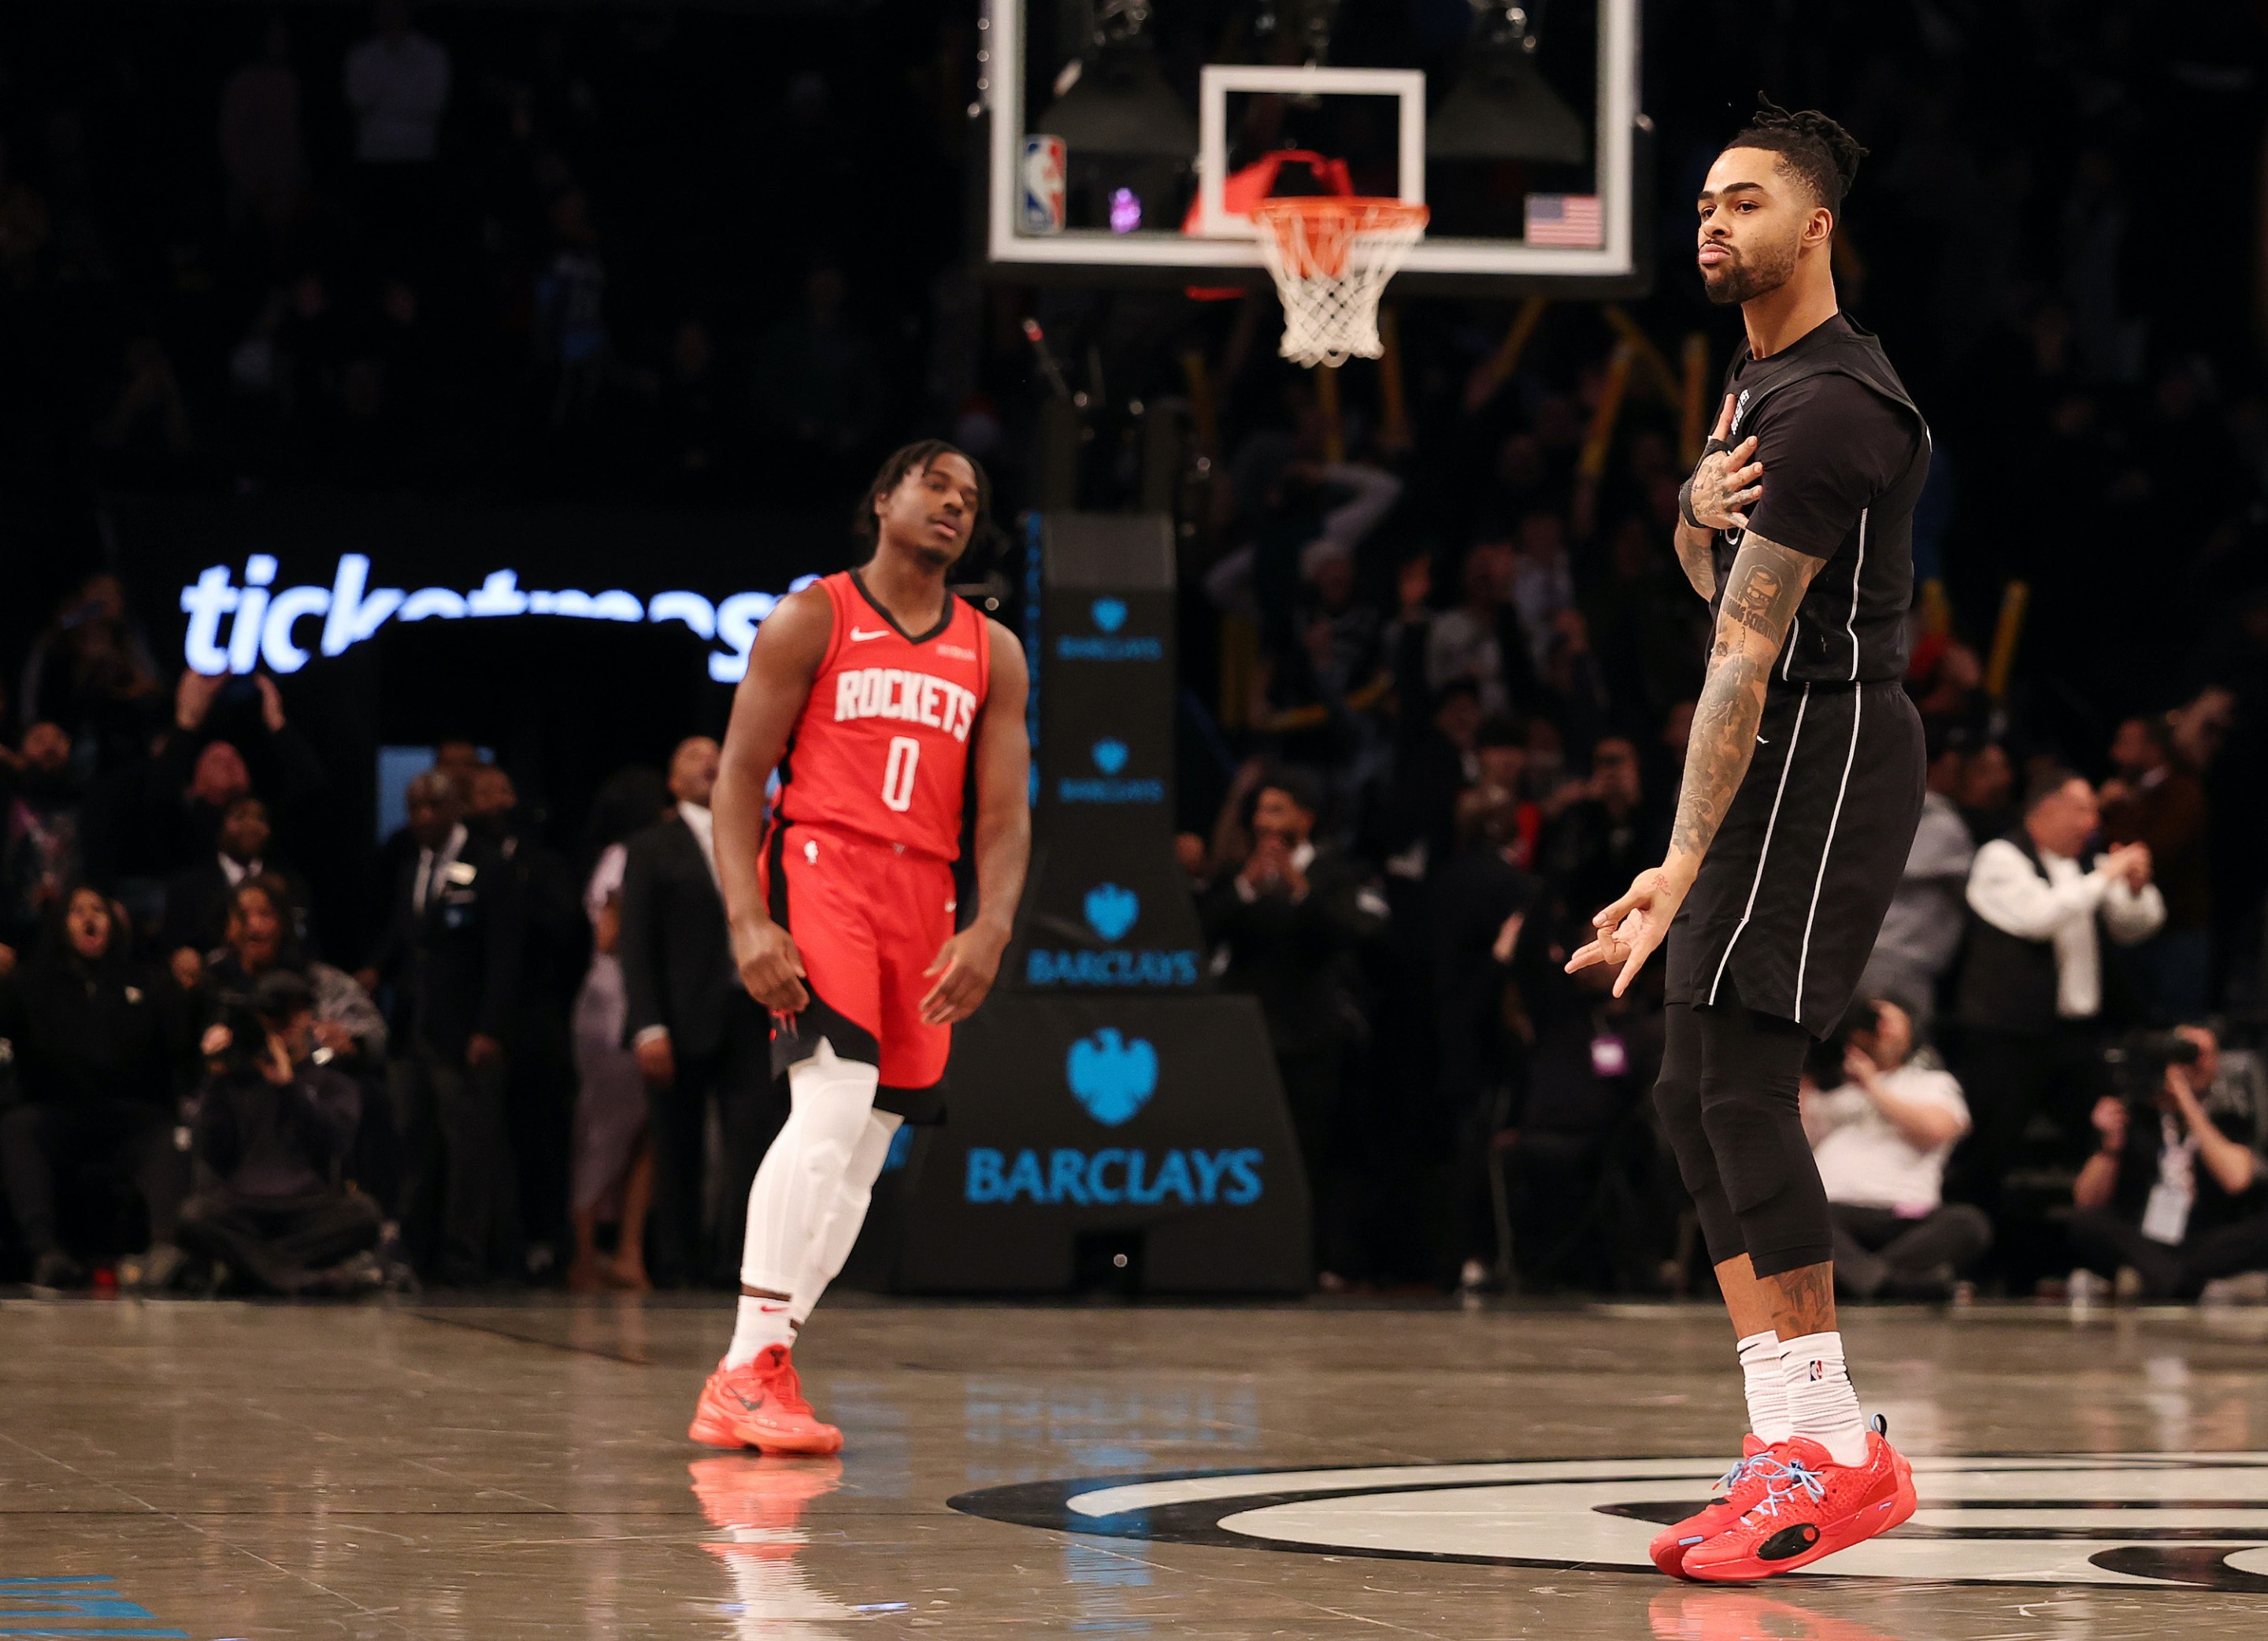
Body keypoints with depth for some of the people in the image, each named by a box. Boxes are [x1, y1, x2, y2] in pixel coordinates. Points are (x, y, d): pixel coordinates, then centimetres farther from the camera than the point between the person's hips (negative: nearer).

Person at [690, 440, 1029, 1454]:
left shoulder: (992, 655, 16)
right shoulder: (813, 620, 3)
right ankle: (749, 1372, -27)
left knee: (864, 1148, 4)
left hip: (923, 897, 6)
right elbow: (739, 774, -1)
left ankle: (760, 1371, 11)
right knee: (835, 1102, -24)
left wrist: (990, 929, -8)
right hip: (818, 870, -6)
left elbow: (1003, 813, 10)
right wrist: (748, 920, -14)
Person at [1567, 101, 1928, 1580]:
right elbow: (1716, 584, 23)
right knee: (1700, 1099, 6)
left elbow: (1745, 653, -22)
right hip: (1789, 758, 11)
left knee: (1739, 1083, -17)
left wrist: (1682, 868, -25)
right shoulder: (1758, 379, 17)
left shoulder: (1828, 406, -17)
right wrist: (1697, 505, -2)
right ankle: (1803, 1437, 6)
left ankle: (1823, 1448, -16)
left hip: (1827, 747, -11)